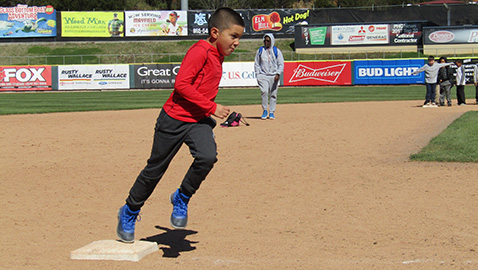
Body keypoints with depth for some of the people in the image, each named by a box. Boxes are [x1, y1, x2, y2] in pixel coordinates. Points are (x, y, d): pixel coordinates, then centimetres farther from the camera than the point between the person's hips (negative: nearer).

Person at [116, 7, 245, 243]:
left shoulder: (217, 56, 9)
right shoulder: (200, 51, -18)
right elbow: (181, 84, -26)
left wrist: (210, 114, 17)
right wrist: (211, 107, -24)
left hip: (198, 121, 7)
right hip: (174, 119, -7)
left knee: (207, 157, -21)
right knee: (156, 169, 6)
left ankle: (181, 199, 2)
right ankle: (129, 212, 27)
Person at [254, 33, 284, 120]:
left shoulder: (277, 51, 8)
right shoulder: (260, 50, 11)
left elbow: (281, 64, 6)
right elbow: (256, 64, 14)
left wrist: (278, 74, -9)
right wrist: (258, 74, 1)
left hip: (274, 76, 0)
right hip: (263, 76, 0)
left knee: (273, 94, 0)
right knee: (264, 92, -18)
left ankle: (271, 112, 9)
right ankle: (264, 111, -7)